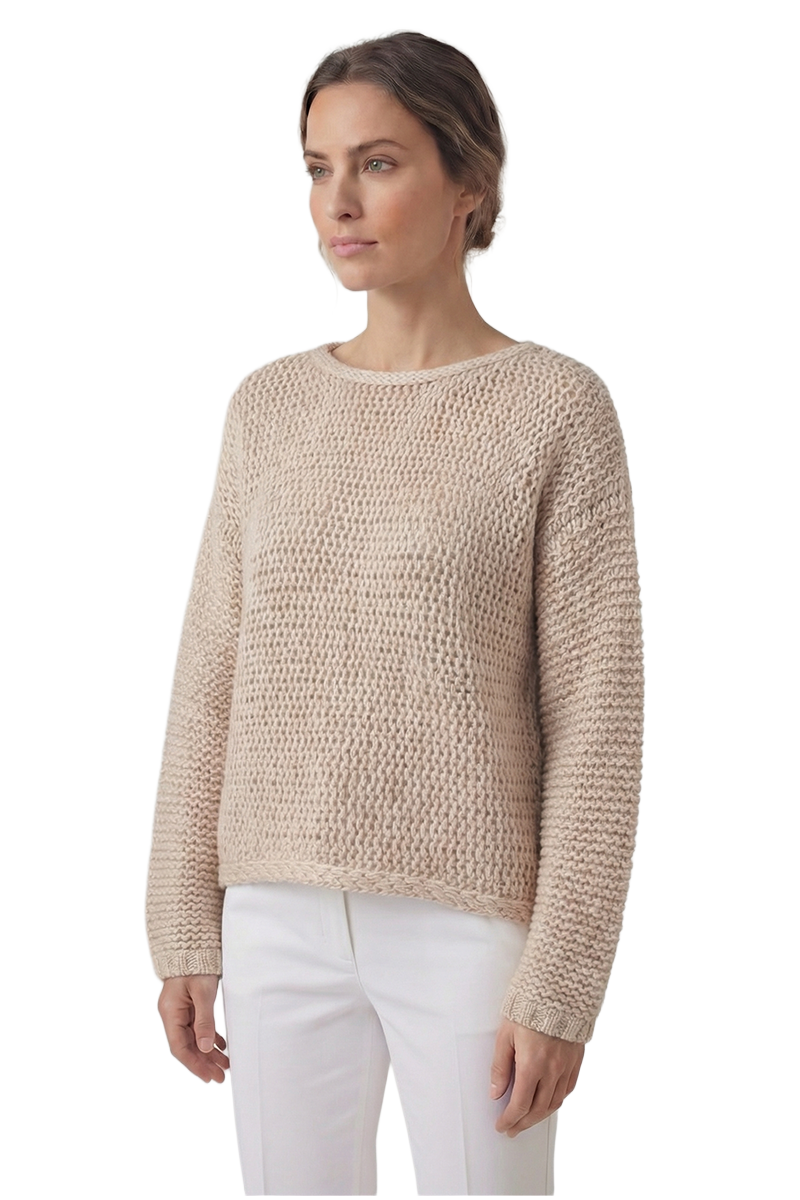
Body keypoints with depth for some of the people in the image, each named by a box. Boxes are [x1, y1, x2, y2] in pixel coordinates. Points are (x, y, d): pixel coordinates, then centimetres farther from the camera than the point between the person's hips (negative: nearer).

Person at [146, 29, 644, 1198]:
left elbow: (596, 712, -9)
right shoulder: (270, 410, 6)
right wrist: (186, 928, 6)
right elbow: (214, 680, 8)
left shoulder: (561, 410, -6)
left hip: (474, 926, -4)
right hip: (284, 925, 4)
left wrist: (562, 979, -12)